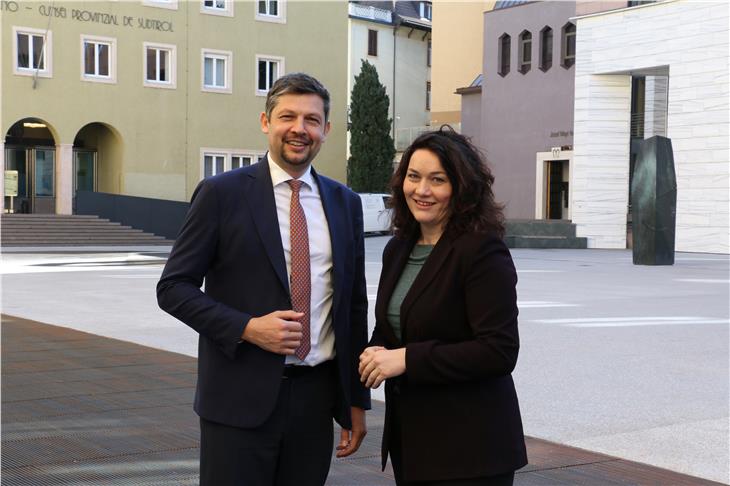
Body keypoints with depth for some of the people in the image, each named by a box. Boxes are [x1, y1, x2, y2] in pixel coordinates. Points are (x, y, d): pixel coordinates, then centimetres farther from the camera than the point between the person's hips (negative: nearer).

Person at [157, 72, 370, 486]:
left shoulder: (345, 203, 9)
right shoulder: (222, 193, -3)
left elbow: (355, 304, 13)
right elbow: (174, 287, -3)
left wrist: (357, 400, 12)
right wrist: (247, 327, -16)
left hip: (316, 399, 4)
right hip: (241, 400, -3)